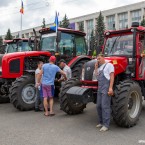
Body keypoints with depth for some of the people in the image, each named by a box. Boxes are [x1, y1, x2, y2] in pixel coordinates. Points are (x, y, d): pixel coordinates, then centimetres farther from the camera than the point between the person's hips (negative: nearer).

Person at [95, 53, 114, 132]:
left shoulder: (109, 65, -2)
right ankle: (101, 122, 22)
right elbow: (96, 76, 13)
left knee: (105, 106, -9)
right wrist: (96, 67, 10)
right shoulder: (99, 67, 22)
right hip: (100, 89, 8)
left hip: (106, 88, -8)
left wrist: (110, 88, -19)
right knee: (99, 106, 10)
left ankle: (106, 125, -4)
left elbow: (112, 76, -10)